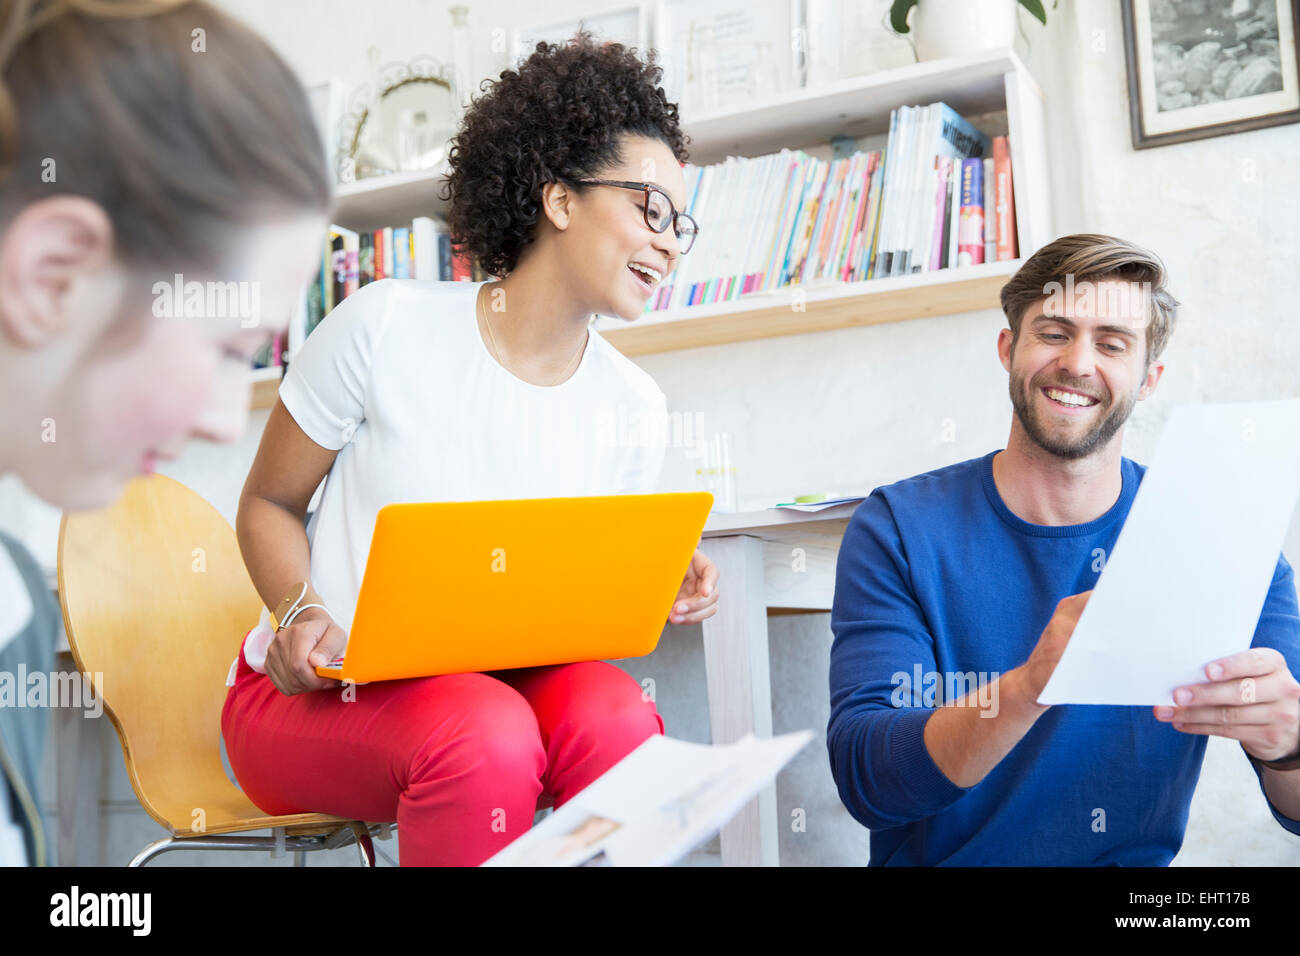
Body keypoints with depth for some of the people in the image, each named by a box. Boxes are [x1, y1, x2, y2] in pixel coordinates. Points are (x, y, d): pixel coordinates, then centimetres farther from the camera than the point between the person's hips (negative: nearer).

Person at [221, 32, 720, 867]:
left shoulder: (633, 412, 1)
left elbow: (575, 599, 10)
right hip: (310, 696, -3)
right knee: (486, 734, -34)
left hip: (490, 681, 3)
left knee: (615, 715, -29)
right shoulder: (386, 326, -10)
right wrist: (301, 612, -18)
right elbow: (268, 505, 1)